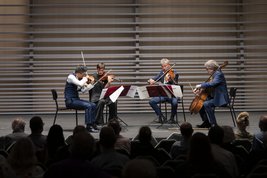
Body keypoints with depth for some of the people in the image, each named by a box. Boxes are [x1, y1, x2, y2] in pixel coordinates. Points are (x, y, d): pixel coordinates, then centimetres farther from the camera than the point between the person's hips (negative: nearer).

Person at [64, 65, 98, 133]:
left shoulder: (78, 78, 12)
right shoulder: (71, 77, -13)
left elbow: (83, 90, 10)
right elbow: (80, 84, -30)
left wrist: (91, 83, 0)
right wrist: (85, 78, -12)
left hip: (76, 99, 9)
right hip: (70, 101, -8)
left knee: (93, 105, -5)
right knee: (88, 106, -24)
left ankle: (93, 124, -1)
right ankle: (88, 126, -21)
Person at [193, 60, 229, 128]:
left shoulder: (219, 74, -16)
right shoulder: (213, 75, 13)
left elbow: (212, 83, -33)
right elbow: (208, 85, 19)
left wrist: (201, 85, -28)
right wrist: (200, 89, 2)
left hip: (220, 99, -11)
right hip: (213, 97, 11)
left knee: (206, 104, -29)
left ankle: (213, 124, -23)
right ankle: (206, 122, 15)